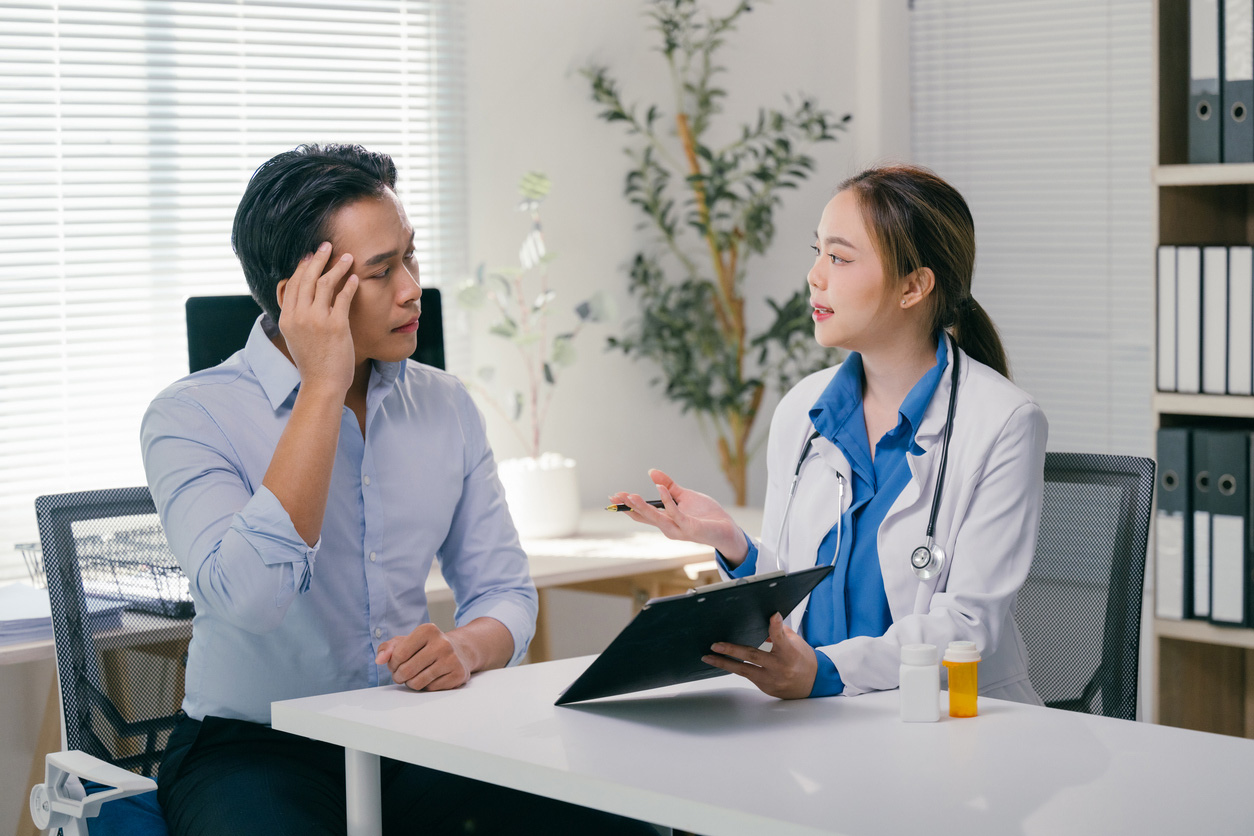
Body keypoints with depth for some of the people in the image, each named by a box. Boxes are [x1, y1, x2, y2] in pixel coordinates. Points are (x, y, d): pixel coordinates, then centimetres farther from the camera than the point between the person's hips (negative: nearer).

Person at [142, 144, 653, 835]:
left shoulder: (446, 407, 7)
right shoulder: (190, 416, -9)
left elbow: (503, 590, 11)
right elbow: (248, 597, -26)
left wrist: (465, 646, -14)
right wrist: (324, 388, -21)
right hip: (256, 751, -4)